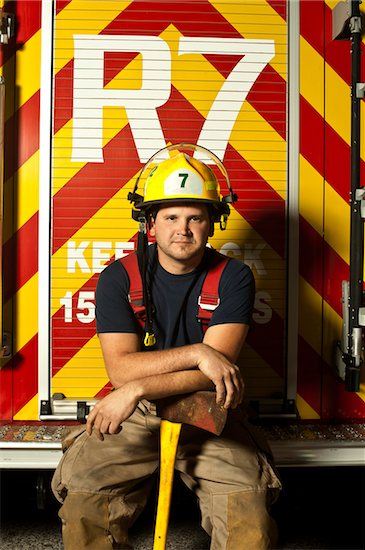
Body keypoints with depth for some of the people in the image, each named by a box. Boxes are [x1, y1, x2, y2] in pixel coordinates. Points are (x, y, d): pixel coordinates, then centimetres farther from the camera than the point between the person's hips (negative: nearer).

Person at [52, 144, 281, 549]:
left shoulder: (232, 278, -7)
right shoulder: (119, 278, -5)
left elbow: (213, 371, -17)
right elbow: (120, 369, -14)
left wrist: (138, 388, -28)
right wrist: (196, 353, -25)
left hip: (209, 416, 0)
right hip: (134, 420, 1)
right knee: (82, 516, -18)